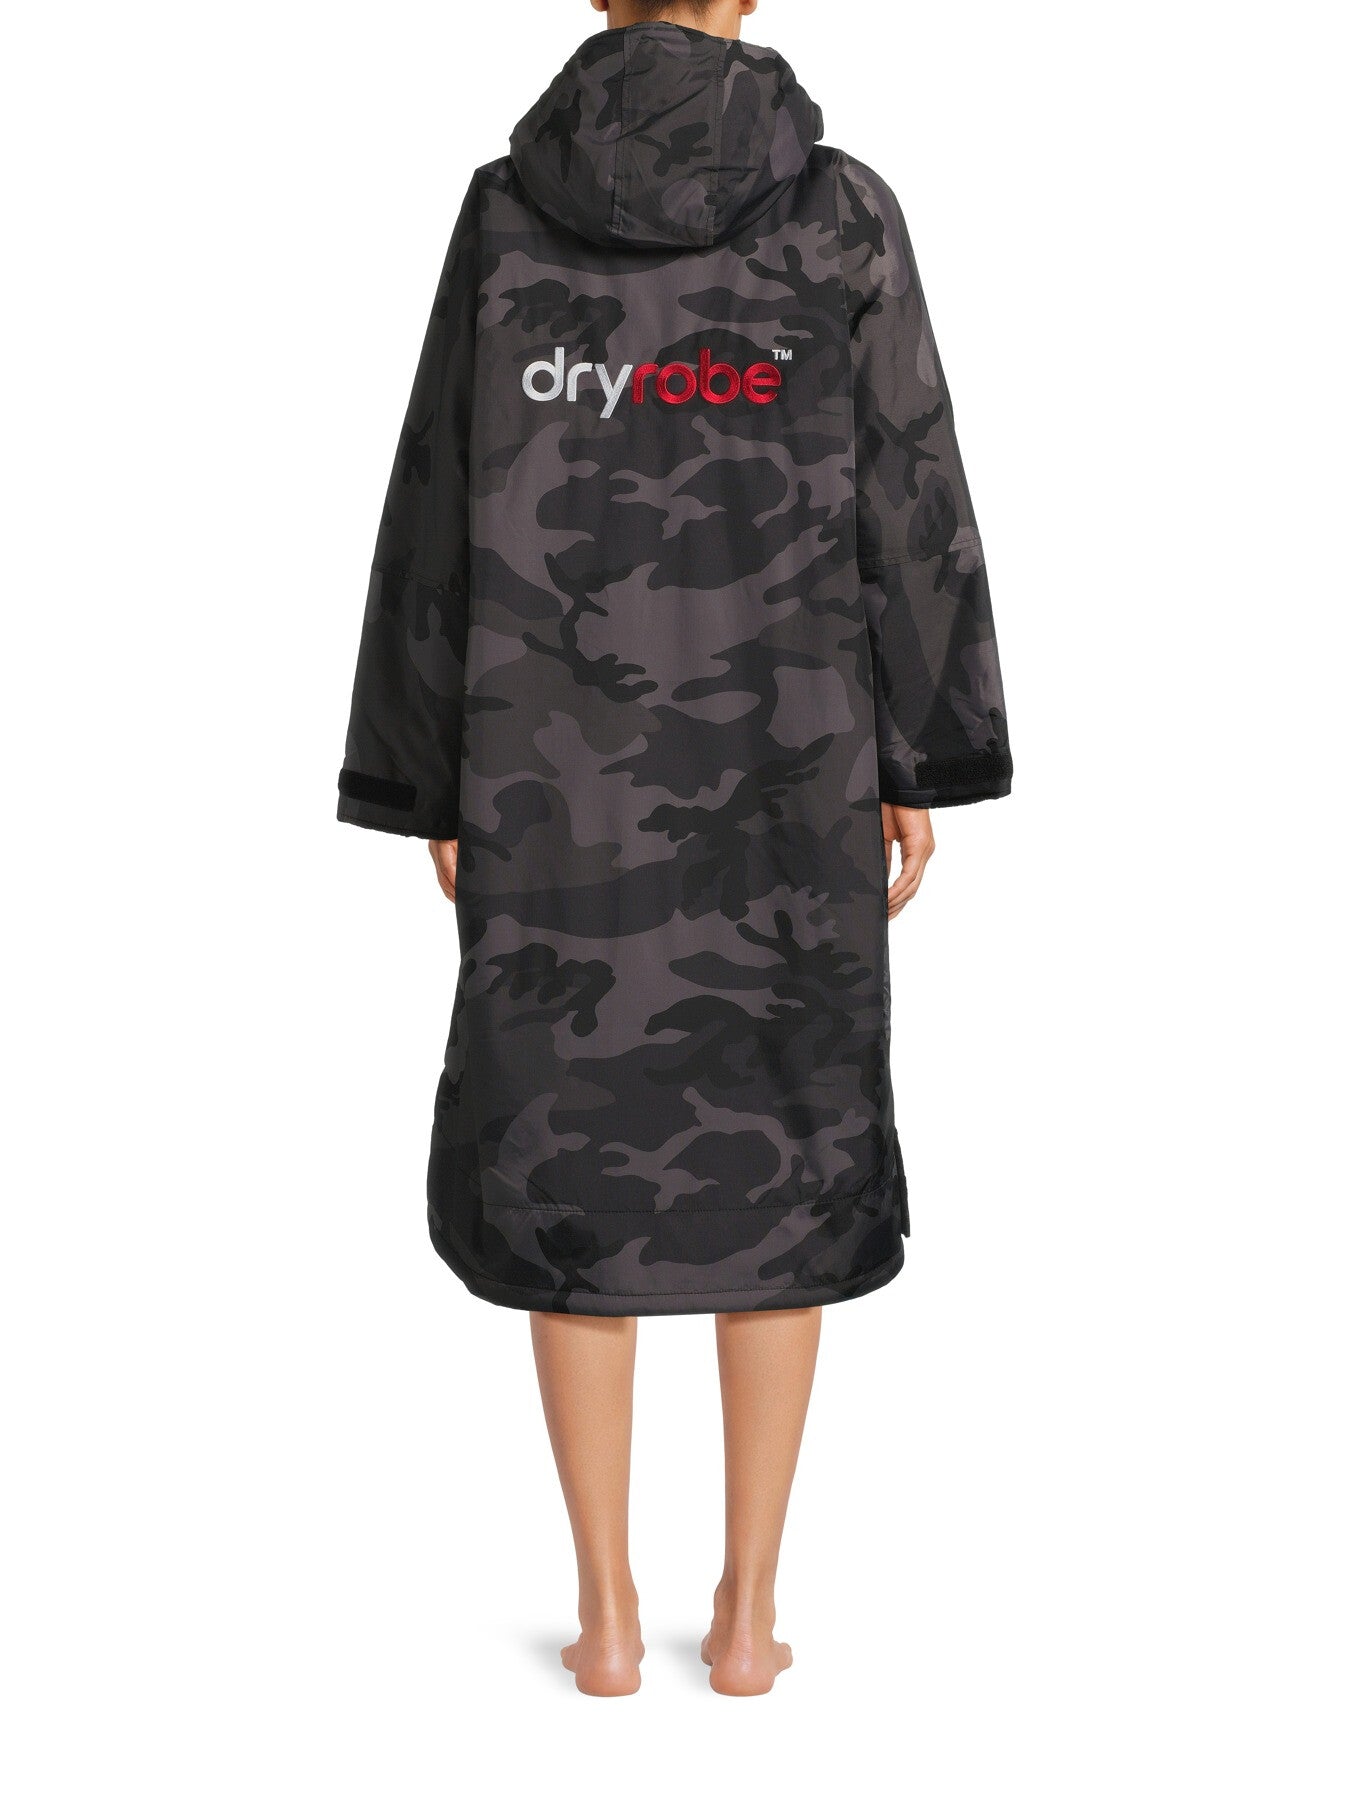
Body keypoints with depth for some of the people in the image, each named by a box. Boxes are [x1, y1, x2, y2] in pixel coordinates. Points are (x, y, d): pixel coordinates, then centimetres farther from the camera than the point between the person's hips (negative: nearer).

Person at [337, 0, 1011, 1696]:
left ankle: (608, 1609, 16)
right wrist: (920, 764, 5)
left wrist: (437, 785, 5)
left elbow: (441, 509, -2)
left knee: (570, 1157, 11)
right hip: (781, 761, 0)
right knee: (781, 1159, 11)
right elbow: (911, 502, -2)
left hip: (561, 761, 0)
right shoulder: (846, 210, -1)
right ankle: (748, 1609, 16)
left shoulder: (504, 207, 0)